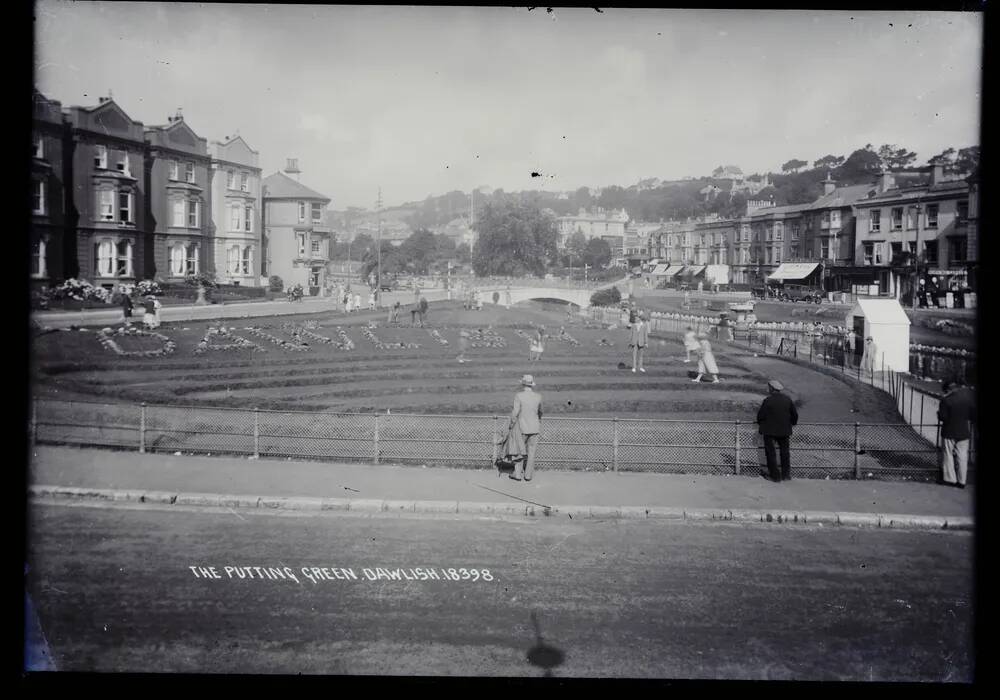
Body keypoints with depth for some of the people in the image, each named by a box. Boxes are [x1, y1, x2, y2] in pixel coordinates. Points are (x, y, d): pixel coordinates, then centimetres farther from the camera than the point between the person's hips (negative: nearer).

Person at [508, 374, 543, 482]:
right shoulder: (538, 396, -1)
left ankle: (517, 474, 11)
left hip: (522, 428, -3)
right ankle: (528, 475, 11)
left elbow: (515, 413, -18)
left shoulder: (518, 396, -14)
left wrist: (511, 426, -6)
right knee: (531, 452, 8)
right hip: (535, 428, 3)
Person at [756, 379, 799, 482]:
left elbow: (760, 416, -10)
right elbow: (795, 415, 7)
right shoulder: (788, 399, 0)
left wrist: (761, 423, 11)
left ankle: (775, 475, 6)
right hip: (784, 431, 4)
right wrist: (792, 423, 26)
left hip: (769, 431, -4)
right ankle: (786, 474, 23)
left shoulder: (767, 401, -15)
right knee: (784, 452, 19)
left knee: (770, 453, 6)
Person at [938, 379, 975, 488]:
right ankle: (962, 481, 13)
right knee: (962, 457, 9)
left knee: (948, 455, 9)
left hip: (949, 433, -4)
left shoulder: (946, 400, -16)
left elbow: (942, 417, -16)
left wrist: (939, 412, 4)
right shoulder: (969, 397, -5)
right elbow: (974, 415, 1)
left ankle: (950, 478, 13)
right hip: (964, 432, 4)